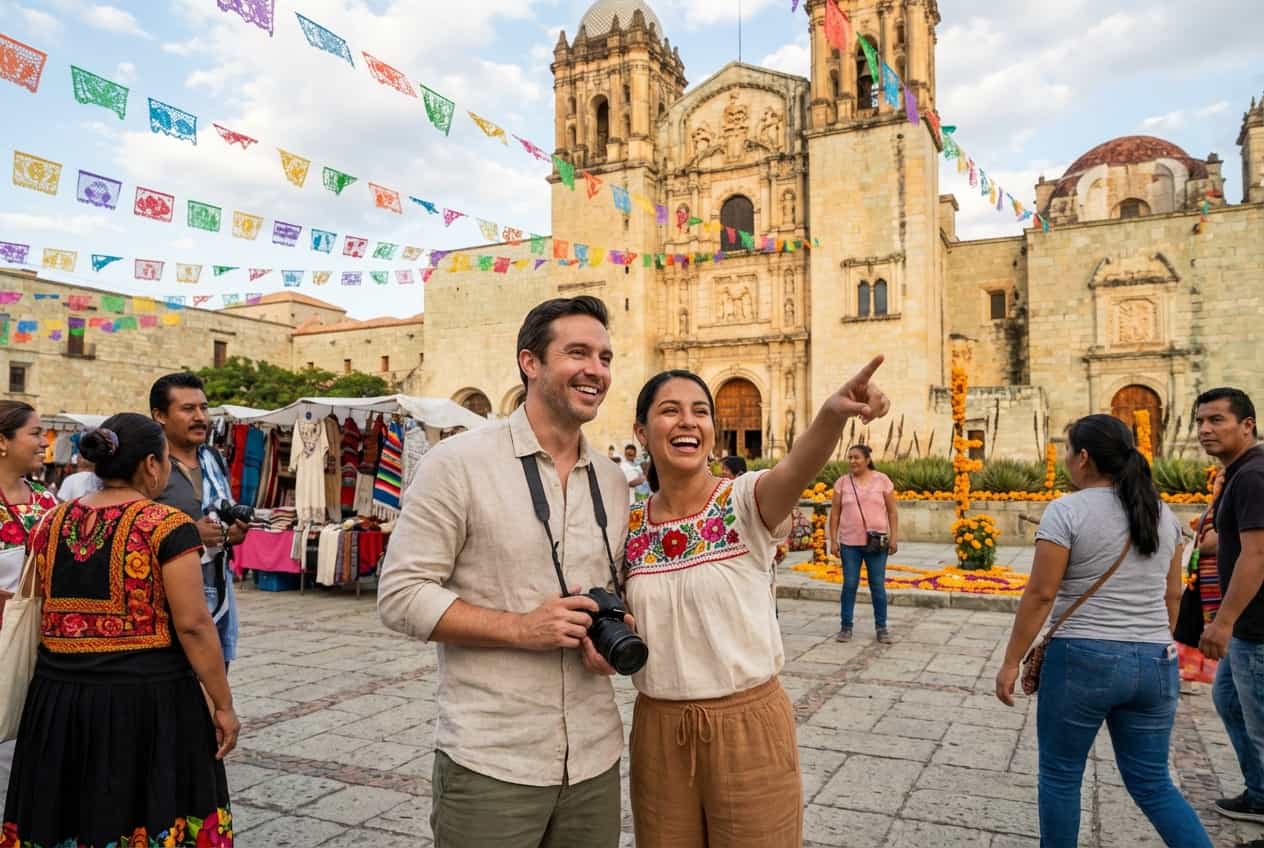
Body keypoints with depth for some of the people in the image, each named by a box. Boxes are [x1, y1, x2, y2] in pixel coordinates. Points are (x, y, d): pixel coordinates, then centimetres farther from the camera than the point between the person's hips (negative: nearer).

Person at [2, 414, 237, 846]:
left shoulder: (51, 522, 6)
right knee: (149, 811, 6)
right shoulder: (166, 526, -13)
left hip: (58, 694, 6)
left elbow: (39, 610, 17)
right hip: (147, 696, -6)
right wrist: (223, 704, -8)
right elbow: (192, 625, -16)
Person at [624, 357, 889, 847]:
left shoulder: (745, 502, -12)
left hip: (750, 724, -3)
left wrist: (832, 414, -55)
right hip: (657, 728, 4)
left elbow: (796, 470, -35)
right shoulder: (630, 526, 0)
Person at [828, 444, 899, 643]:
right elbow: (835, 514, 5)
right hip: (849, 543, 1)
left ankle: (881, 627, 16)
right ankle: (846, 626, 13)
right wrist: (833, 540, -1)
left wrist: (893, 537, -4)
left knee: (878, 585, 5)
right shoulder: (842, 482, 3)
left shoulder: (882, 480, 1)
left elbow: (893, 511, 3)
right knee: (849, 585, 4)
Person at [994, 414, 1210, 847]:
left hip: (1082, 660, -6)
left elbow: (1040, 594, -14)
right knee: (1153, 783, 17)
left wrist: (1011, 661, -9)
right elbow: (1172, 595, 13)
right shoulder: (1162, 513, 8)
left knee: (1060, 775, 11)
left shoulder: (1066, 510, -12)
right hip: (1155, 664, 6)